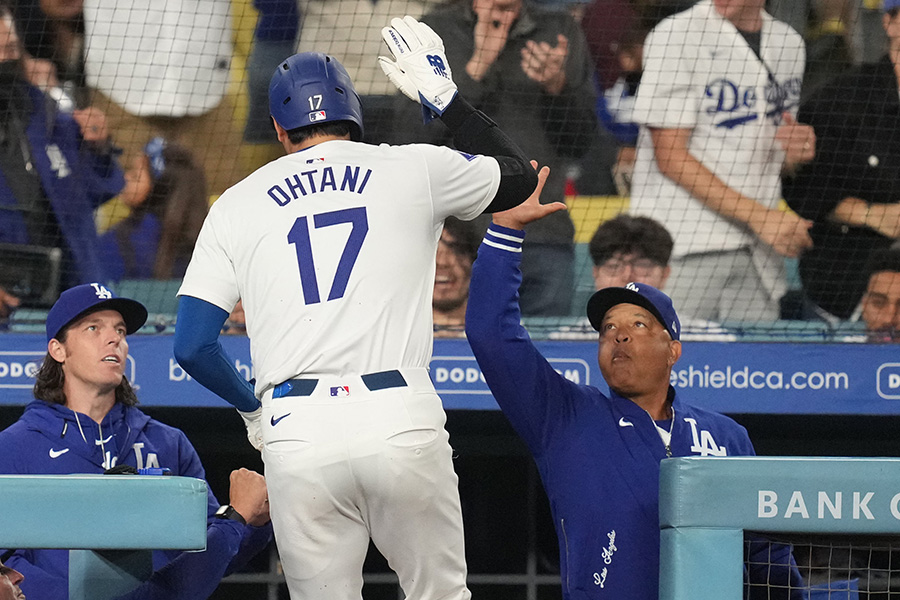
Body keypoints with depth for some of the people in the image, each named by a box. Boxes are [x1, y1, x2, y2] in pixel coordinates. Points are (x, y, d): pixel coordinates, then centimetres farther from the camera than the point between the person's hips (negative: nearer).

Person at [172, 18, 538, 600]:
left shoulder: (237, 204, 12)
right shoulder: (415, 170, 11)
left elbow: (192, 345, 6)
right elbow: (520, 177, 29)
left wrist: (252, 406, 24)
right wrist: (447, 98, 37)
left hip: (295, 439, 1)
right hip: (400, 421, -1)